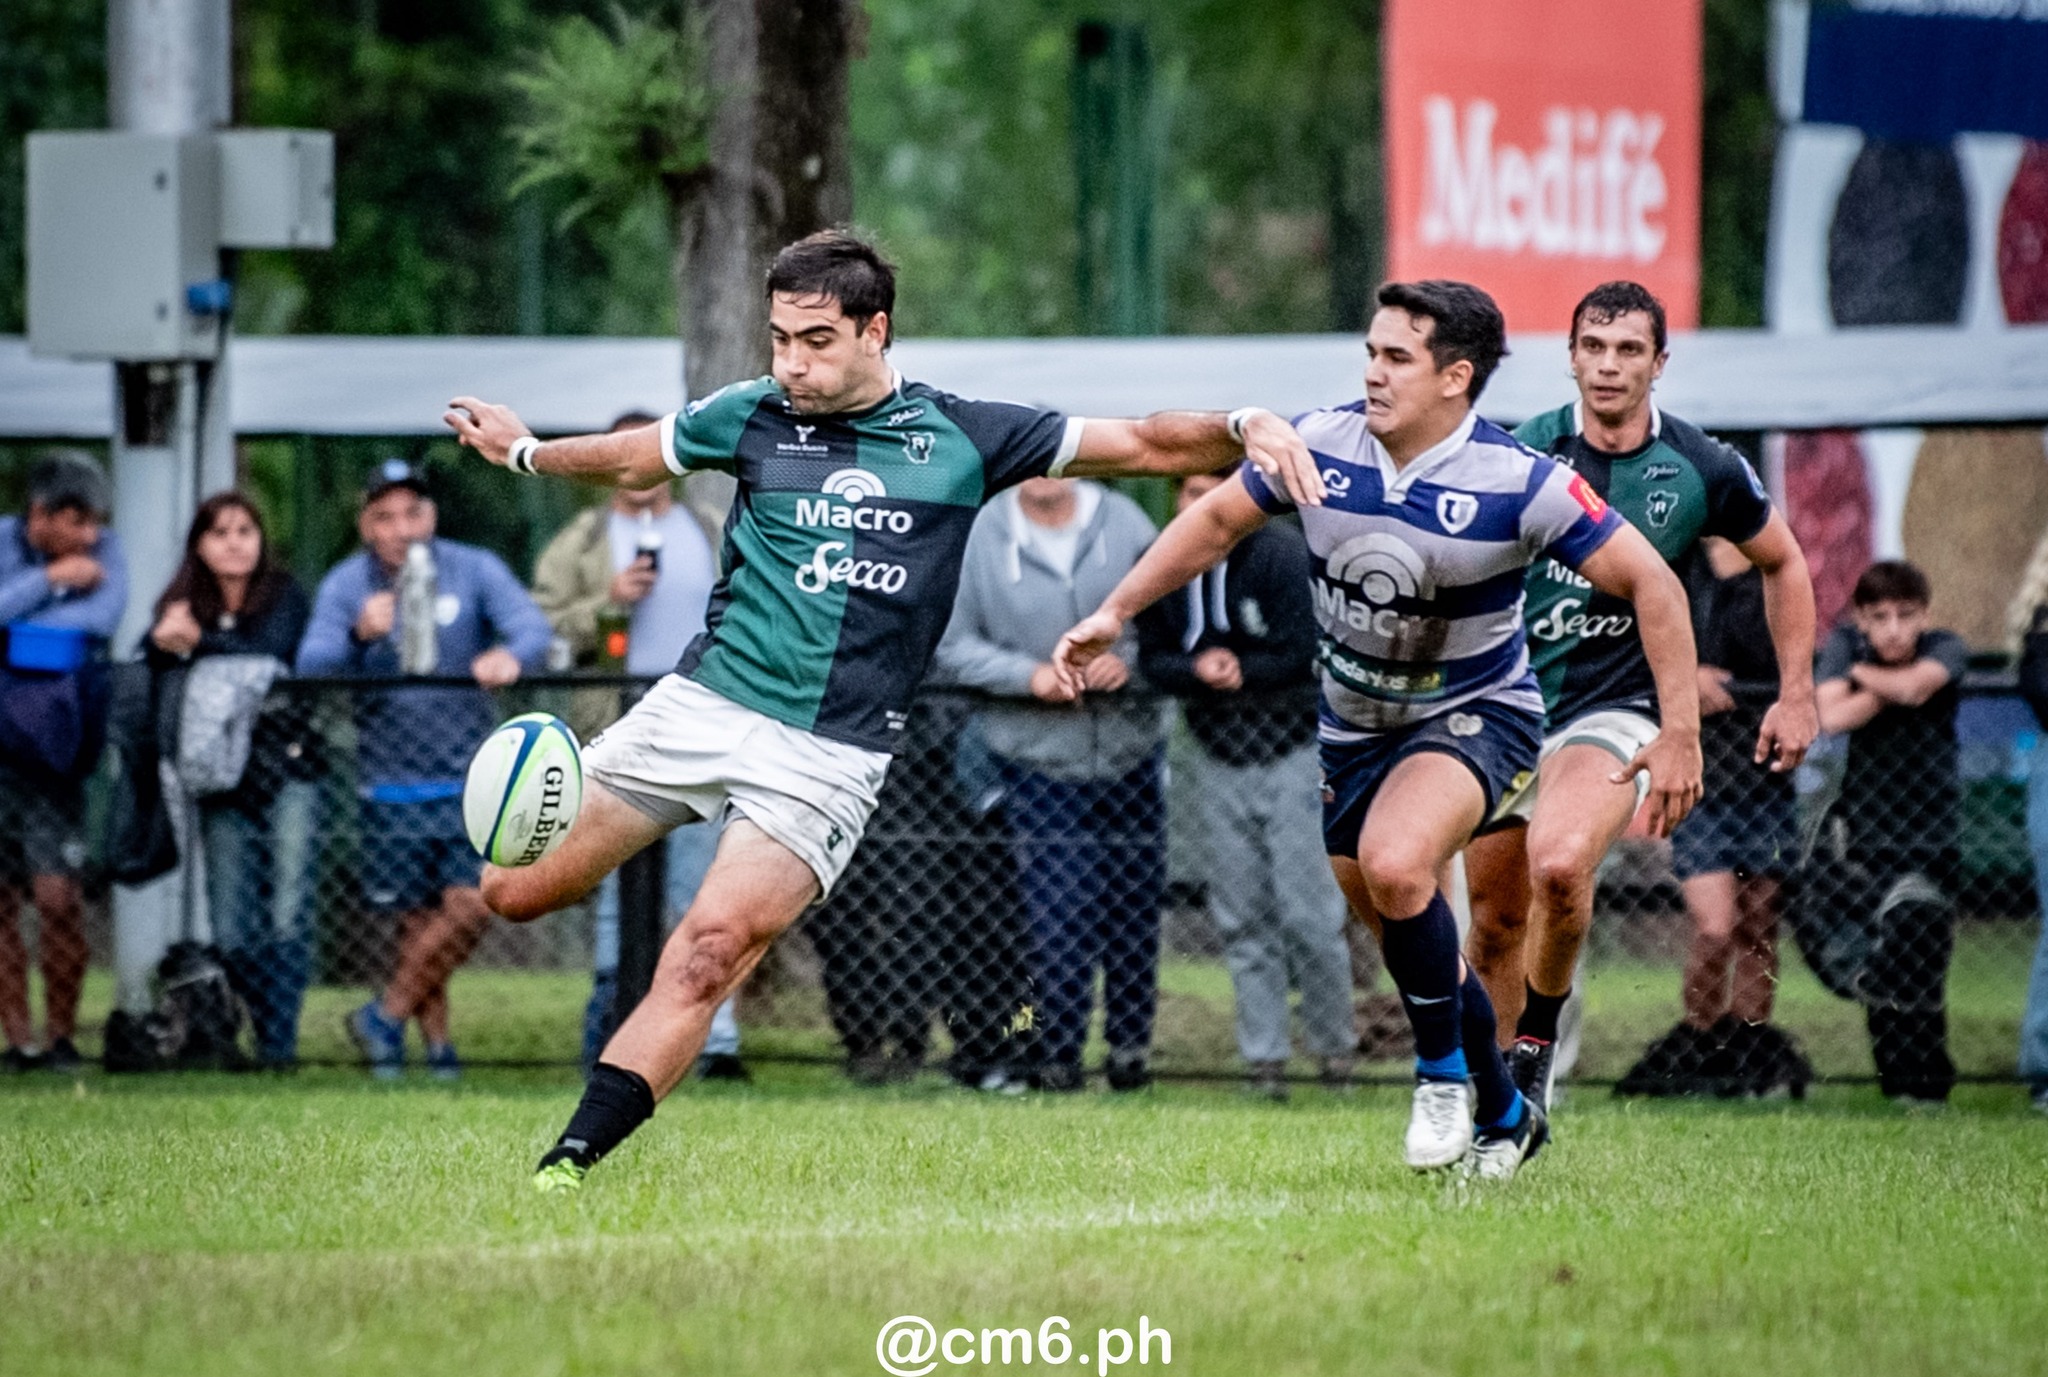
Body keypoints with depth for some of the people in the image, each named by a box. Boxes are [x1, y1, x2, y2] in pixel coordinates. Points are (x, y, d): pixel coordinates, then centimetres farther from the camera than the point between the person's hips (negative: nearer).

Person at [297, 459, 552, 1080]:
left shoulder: (474, 570, 0)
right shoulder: (345, 587, 0)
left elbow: (531, 625, -13)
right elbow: (311, 666, -13)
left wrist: (511, 655, -38)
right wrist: (359, 636, -35)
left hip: (471, 775, 0)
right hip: (394, 786, 0)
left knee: (470, 905, -12)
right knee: (419, 920, 1)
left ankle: (386, 1016, 4)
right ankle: (437, 1042, 15)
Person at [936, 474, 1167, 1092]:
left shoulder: (1124, 524, 0)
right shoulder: (979, 537, -6)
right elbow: (951, 644, -4)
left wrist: (1129, 660, -14)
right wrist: (1029, 674, -16)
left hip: (1130, 751, 2)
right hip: (1037, 756, -2)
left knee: (1135, 907, 9)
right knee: (1059, 915, -9)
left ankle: (1131, 1042, 23)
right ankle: (1056, 1052, 1)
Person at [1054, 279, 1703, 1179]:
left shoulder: (1519, 484, -23)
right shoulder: (1320, 445, -12)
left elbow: (1650, 582, -17)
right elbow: (1217, 521, 5)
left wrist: (1679, 734, -20)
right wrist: (1115, 613, 1)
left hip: (1474, 713, -5)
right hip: (1354, 723, 5)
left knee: (1394, 866, -31)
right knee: (1401, 930, 12)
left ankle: (1444, 1073, -8)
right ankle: (1503, 1116, 34)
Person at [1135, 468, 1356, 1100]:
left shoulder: (1283, 555, -13)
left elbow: (1306, 656, -16)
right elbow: (1153, 660, 2)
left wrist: (1239, 672, -11)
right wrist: (1196, 671, -18)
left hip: (1296, 756, -5)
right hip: (1221, 763, 5)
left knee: (1308, 912, -7)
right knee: (1242, 917, 5)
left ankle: (1334, 1048, 8)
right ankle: (1263, 1057, 10)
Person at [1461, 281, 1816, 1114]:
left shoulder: (1703, 471, -4)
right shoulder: (1524, 453, -5)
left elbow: (1783, 562, 13)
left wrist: (1797, 694, 10)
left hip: (1617, 710, -3)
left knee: (1559, 865, -30)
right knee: (1497, 921, 6)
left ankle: (1537, 1042, -7)